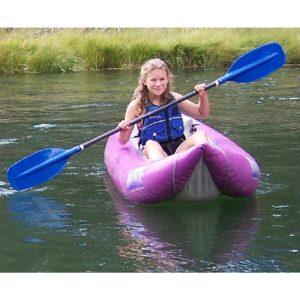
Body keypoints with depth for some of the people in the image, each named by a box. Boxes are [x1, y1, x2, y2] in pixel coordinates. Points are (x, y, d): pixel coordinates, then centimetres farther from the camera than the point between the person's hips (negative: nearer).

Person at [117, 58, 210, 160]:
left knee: (200, 135, -21)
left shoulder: (174, 99, 12)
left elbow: (202, 113, 22)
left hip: (179, 148, 3)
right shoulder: (136, 105, 1)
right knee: (151, 144, -35)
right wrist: (124, 130, -20)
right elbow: (123, 141, 3)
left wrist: (203, 96, 4)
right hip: (155, 151, -3)